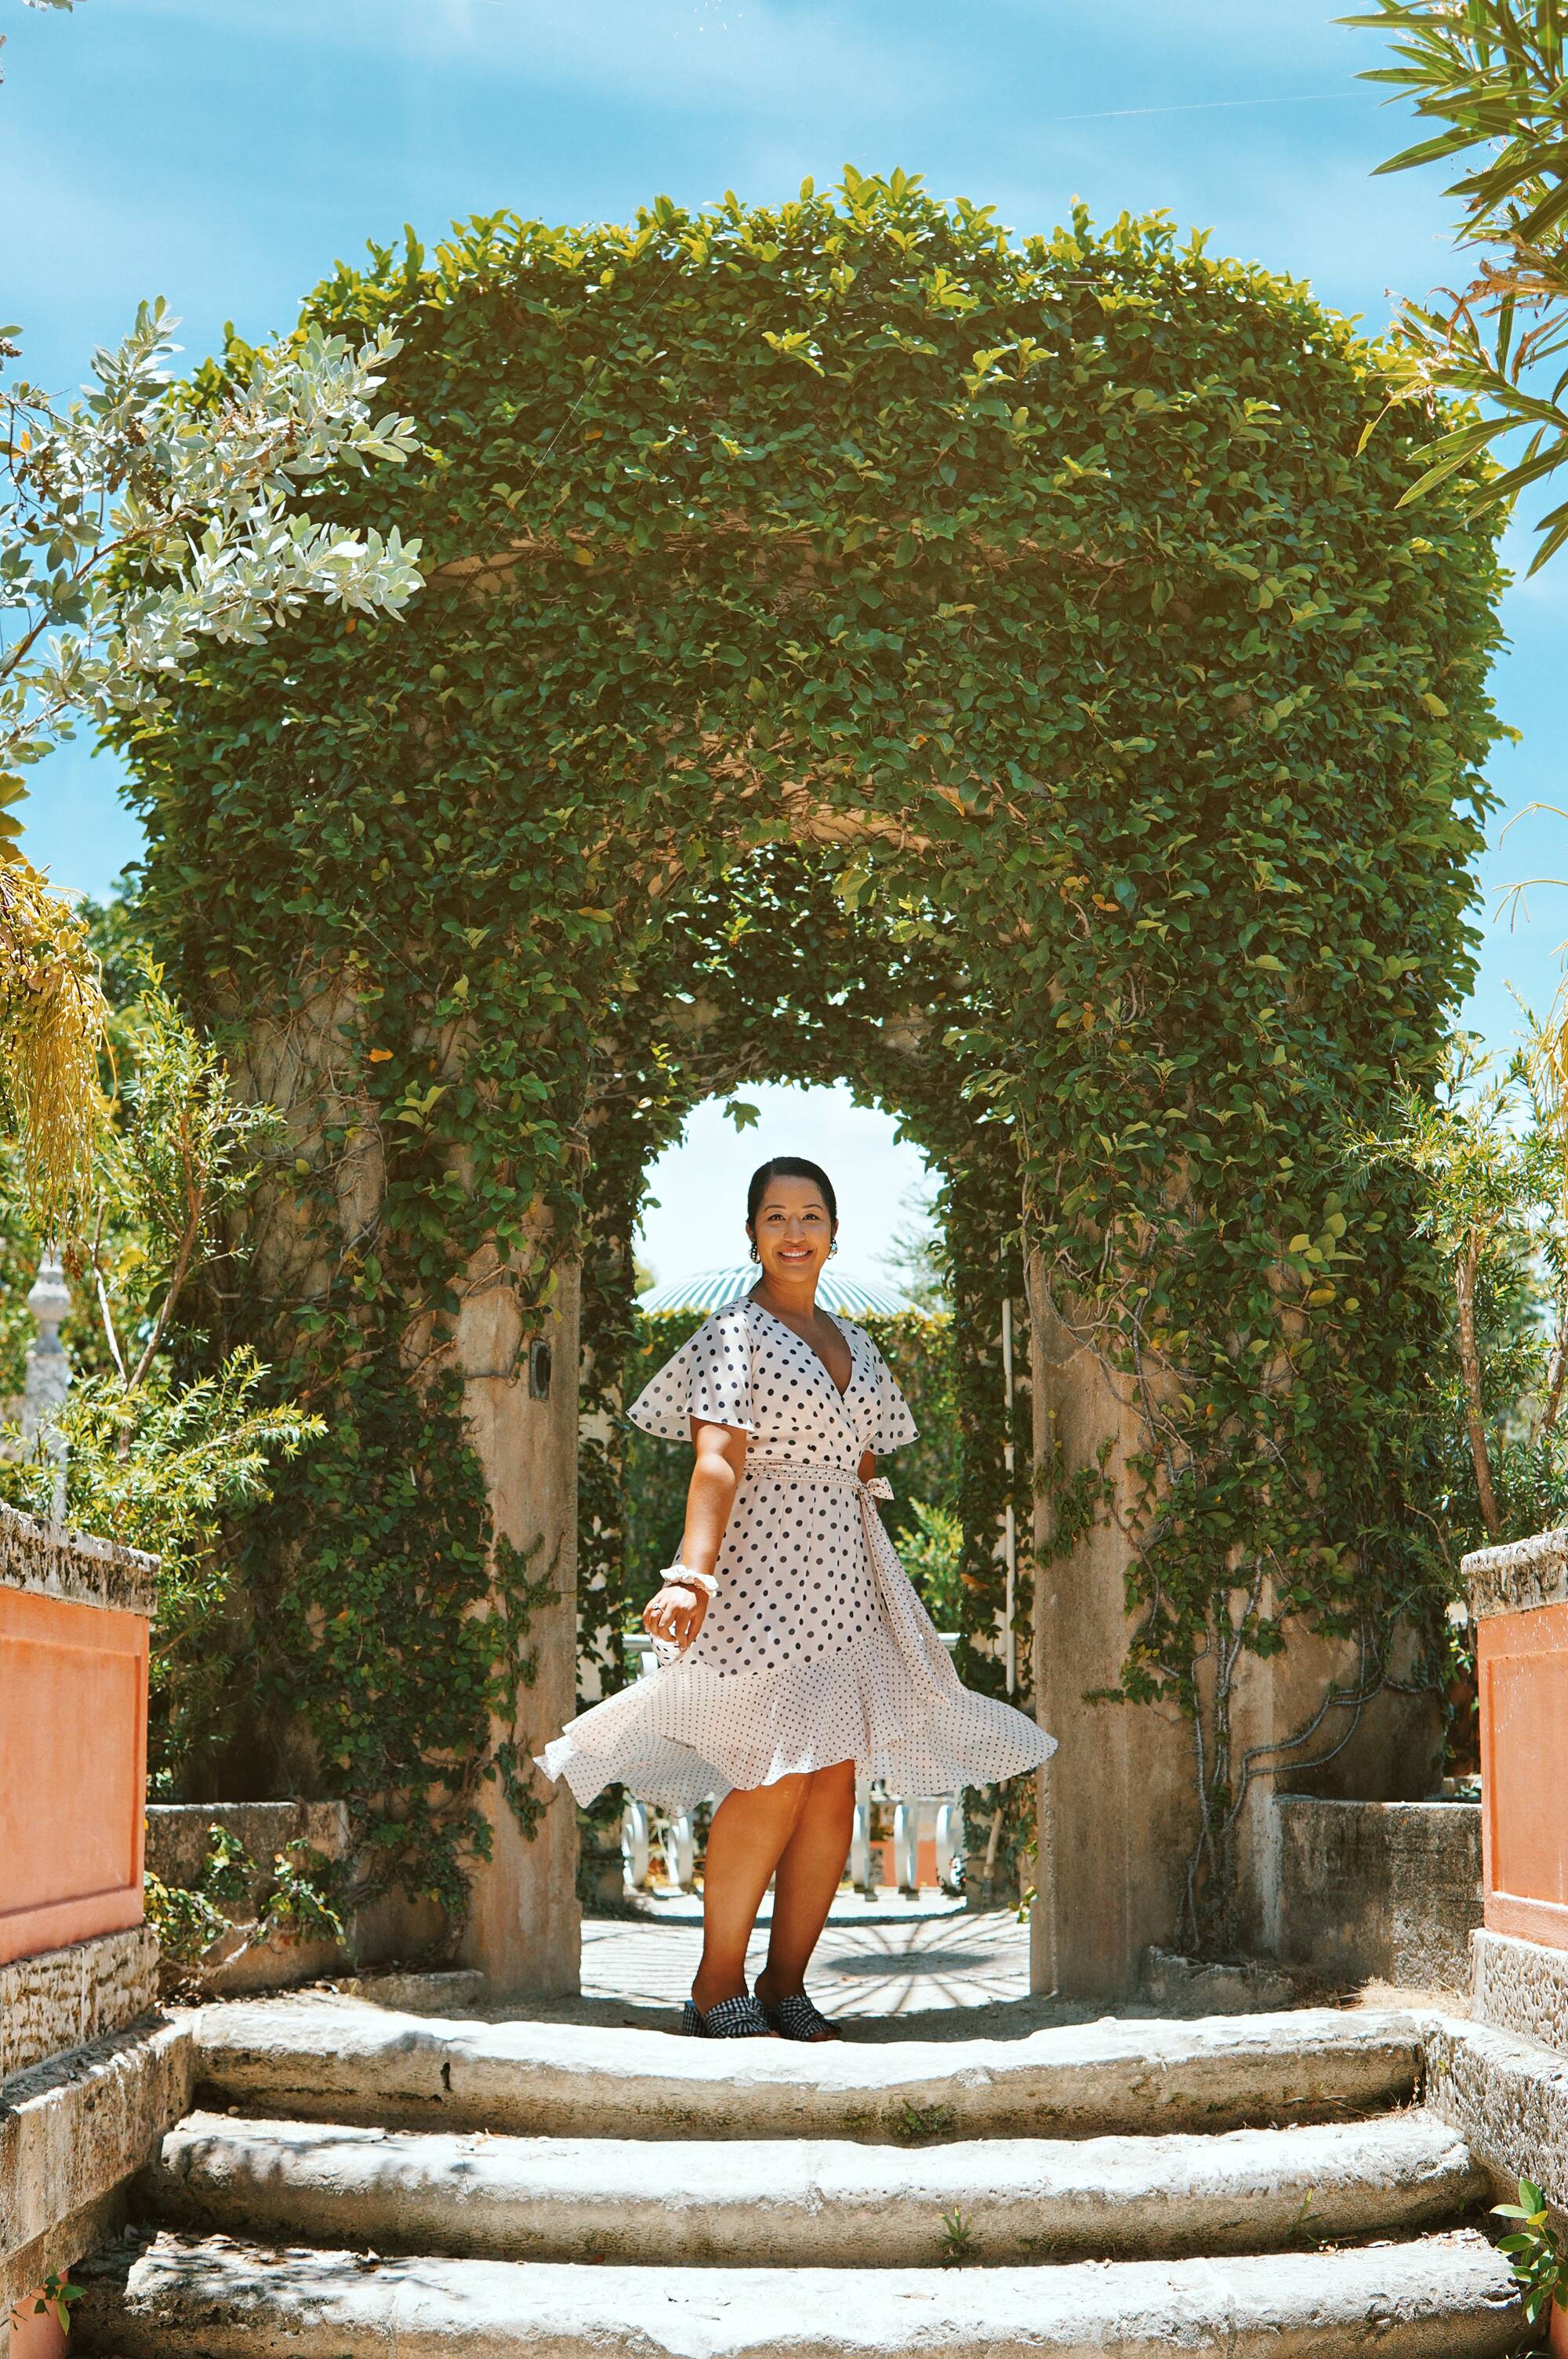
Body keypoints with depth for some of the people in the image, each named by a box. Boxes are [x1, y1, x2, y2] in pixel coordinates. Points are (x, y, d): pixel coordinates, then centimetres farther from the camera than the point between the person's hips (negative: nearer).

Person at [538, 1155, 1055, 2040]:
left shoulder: (855, 1344, 18)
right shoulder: (737, 1331, -2)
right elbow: (717, 1462, -14)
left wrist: (888, 1590, 16)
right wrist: (693, 1574, -26)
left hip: (845, 1573, 7)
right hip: (763, 1568, -7)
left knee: (836, 1784, 2)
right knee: (776, 1779, -12)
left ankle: (786, 1984, 11)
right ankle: (717, 1991, 0)